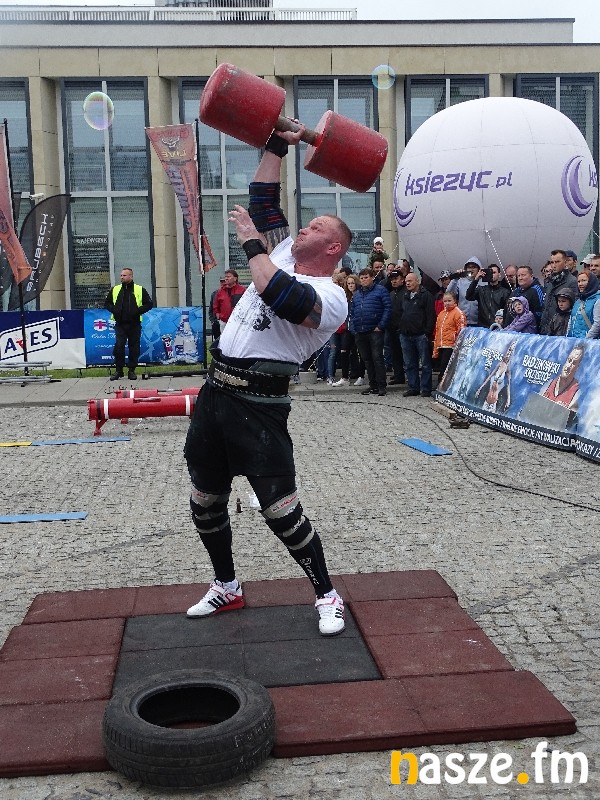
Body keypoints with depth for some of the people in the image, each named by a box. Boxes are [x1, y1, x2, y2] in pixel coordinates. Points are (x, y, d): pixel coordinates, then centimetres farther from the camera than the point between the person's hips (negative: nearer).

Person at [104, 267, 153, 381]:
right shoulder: (115, 290, 10)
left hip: (134, 324, -1)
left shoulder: (140, 290, 2)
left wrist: (138, 311, -9)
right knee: (119, 346, -8)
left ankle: (132, 370, 13)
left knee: (134, 348, 3)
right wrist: (114, 310, -1)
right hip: (120, 324, 1)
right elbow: (107, 303, 19)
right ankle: (118, 370, 3)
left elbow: (149, 304, 4)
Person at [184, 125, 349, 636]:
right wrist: (277, 144, 13)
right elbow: (264, 200, 19)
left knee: (280, 510, -7)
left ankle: (327, 596, 13)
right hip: (215, 391, 8)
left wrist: (252, 244, -19)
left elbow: (279, 297, -31)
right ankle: (227, 588, 34)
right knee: (205, 501, 16)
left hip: (259, 405, -8)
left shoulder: (331, 296, -12)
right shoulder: (283, 254, 13)